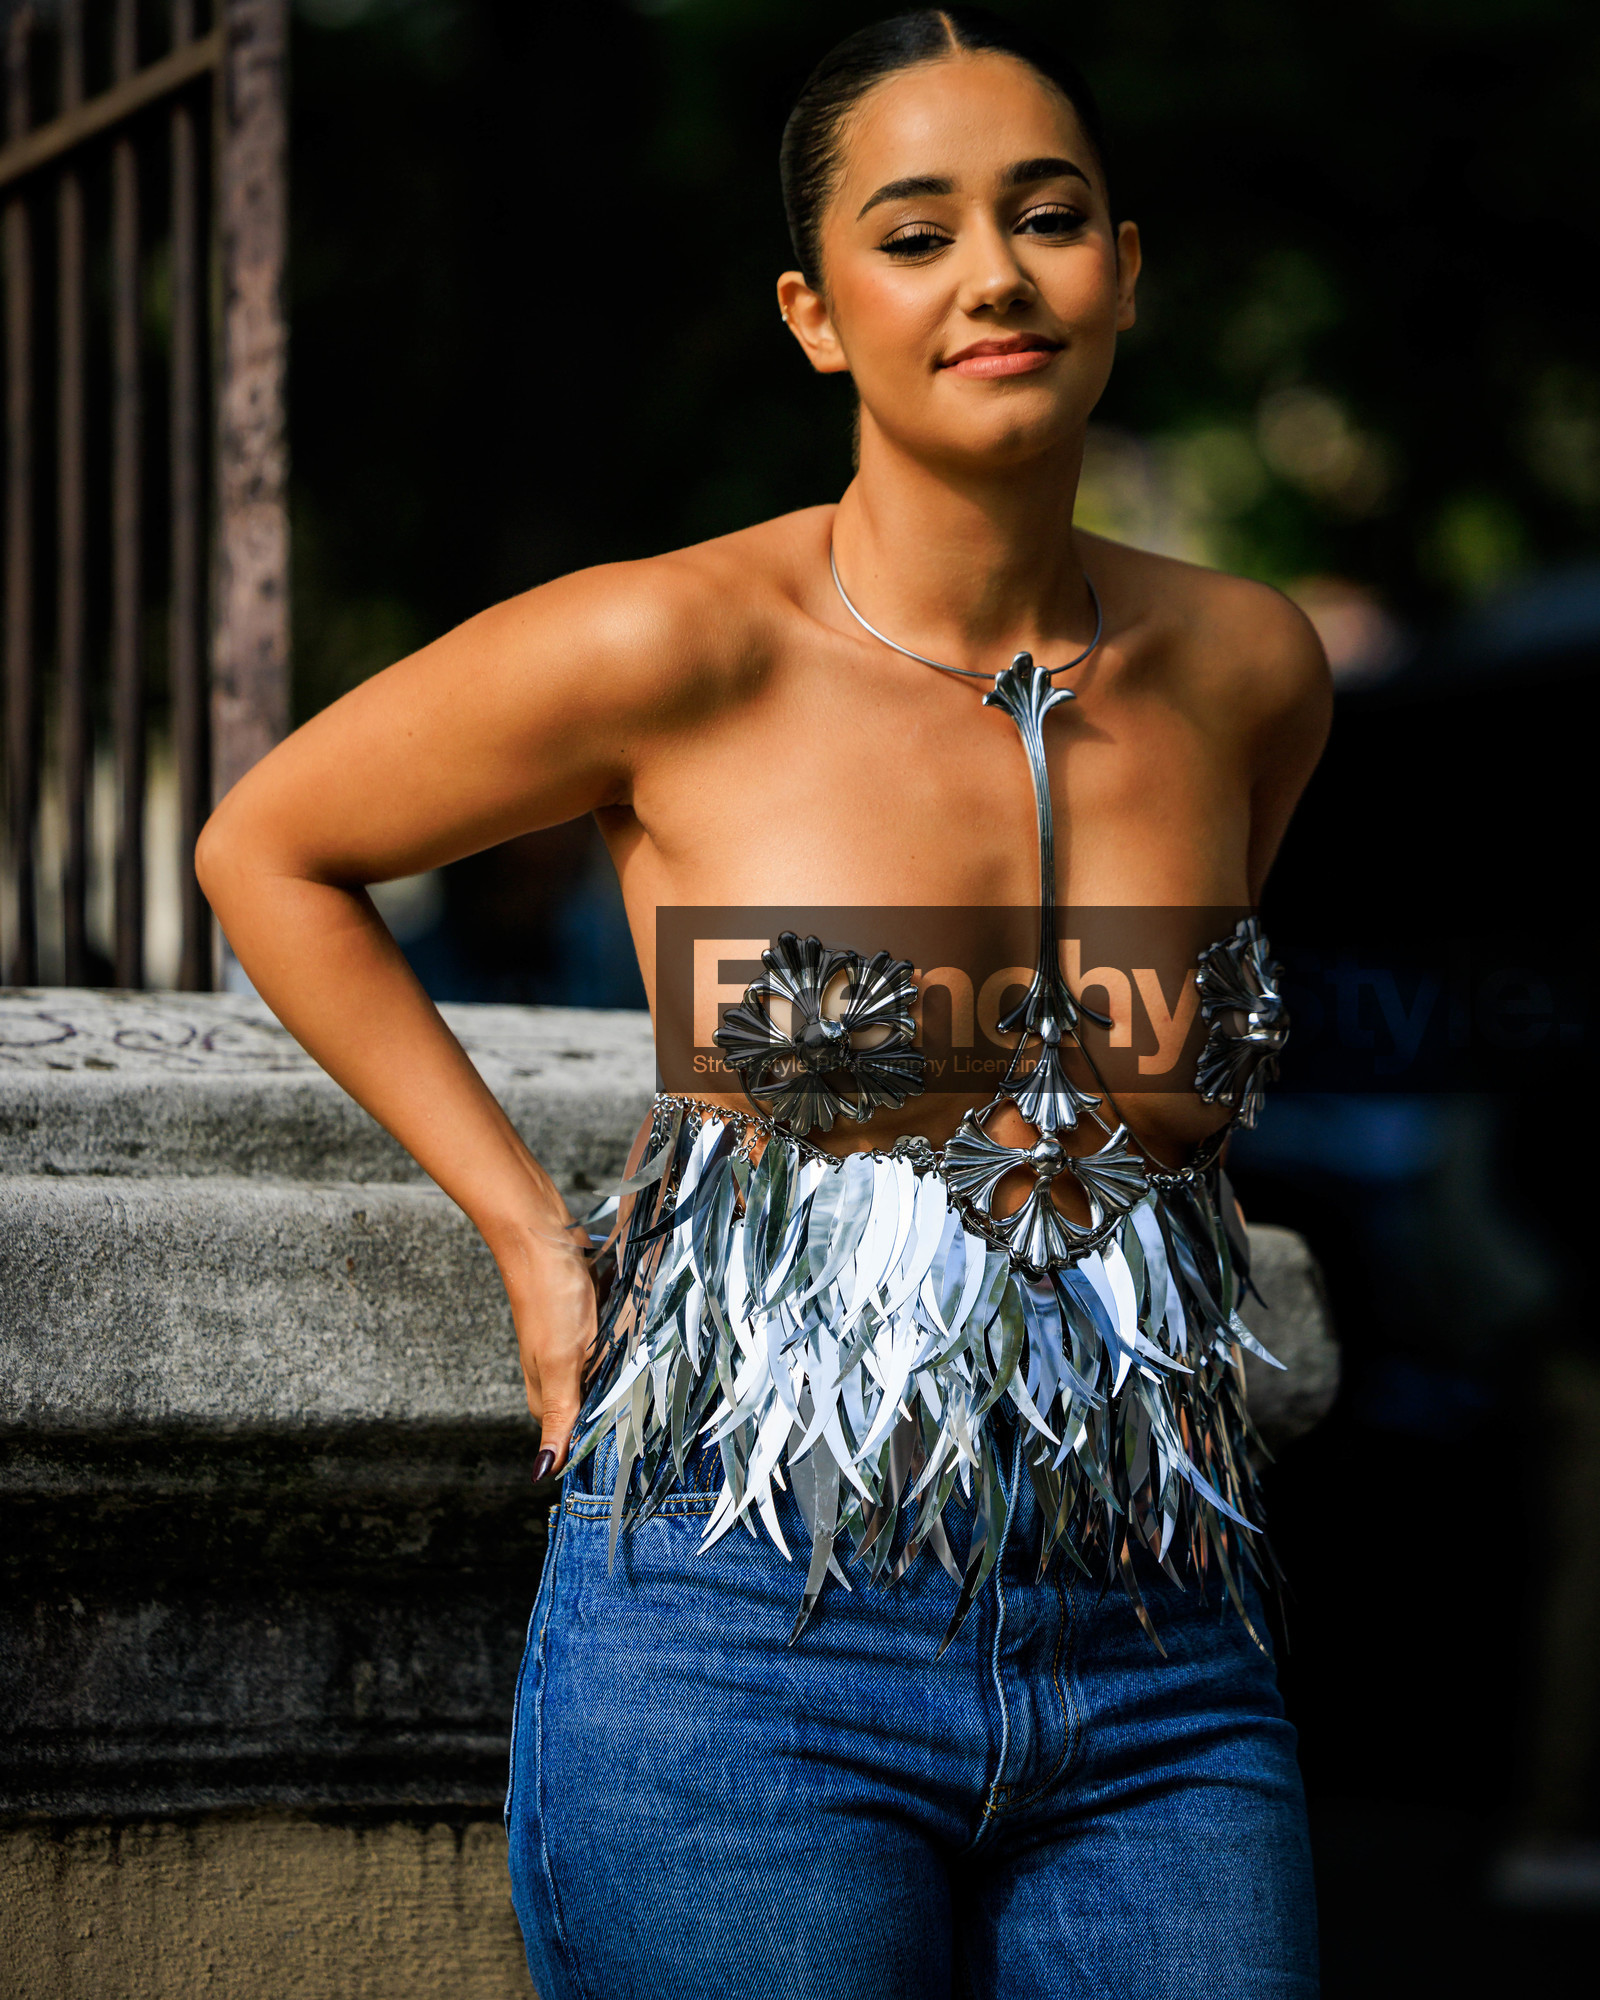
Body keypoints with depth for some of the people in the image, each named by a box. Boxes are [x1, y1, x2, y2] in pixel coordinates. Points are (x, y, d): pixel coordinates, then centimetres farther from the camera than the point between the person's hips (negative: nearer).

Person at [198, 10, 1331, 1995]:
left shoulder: (1247, 671, 6)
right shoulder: (680, 652, -7)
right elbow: (266, 848, 6)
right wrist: (530, 1233, 2)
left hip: (1160, 1692, 4)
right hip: (750, 1660, -4)